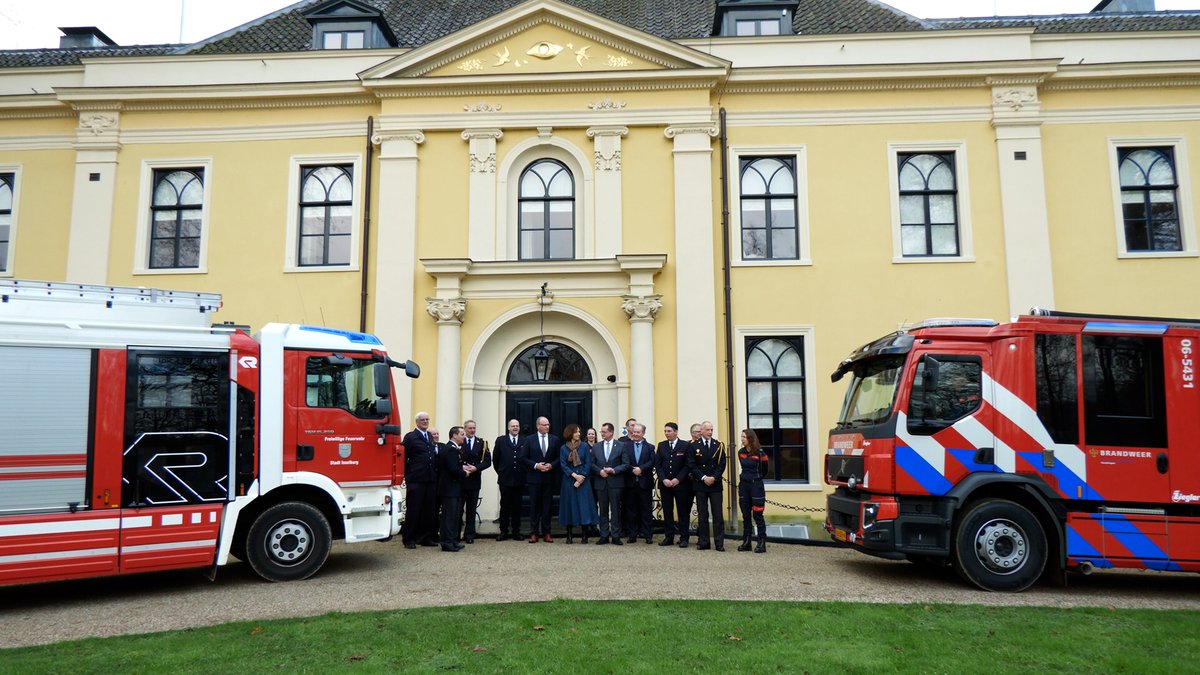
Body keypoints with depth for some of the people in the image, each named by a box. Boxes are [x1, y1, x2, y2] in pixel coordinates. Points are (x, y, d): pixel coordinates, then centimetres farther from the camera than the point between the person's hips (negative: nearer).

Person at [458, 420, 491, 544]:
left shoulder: (481, 443, 5)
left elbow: (487, 461, 0)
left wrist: (476, 467, -13)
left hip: (474, 480, 1)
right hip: (460, 479, -1)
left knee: (472, 509, 7)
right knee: (458, 508, 1)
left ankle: (469, 535, 15)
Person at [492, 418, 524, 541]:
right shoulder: (500, 440, 4)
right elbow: (495, 459, 7)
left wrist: (523, 473, 5)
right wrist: (500, 472, 8)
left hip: (519, 479, 1)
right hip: (505, 479, -1)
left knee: (517, 506, 6)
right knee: (504, 506, 4)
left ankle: (516, 532, 13)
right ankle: (504, 532, 10)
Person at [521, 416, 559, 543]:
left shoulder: (555, 439, 6)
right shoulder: (530, 439, 1)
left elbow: (558, 457, 7)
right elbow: (523, 457, -1)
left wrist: (551, 465, -10)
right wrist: (536, 465, -12)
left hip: (549, 477, 2)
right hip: (534, 477, -1)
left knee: (547, 505, 5)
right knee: (534, 505, 2)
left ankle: (546, 533, 11)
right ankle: (534, 533, 7)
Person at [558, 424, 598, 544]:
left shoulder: (585, 446, 2)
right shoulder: (563, 448, 3)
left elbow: (588, 464, -1)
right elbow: (563, 465, -2)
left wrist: (581, 478, -10)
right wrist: (574, 475, -12)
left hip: (583, 480, 0)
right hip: (569, 480, 1)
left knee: (584, 506, -3)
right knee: (569, 505, 2)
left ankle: (585, 536, 2)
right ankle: (569, 535, 8)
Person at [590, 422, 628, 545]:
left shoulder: (620, 446, 1)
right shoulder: (596, 447, 9)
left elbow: (626, 464, -2)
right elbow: (592, 464, 8)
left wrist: (613, 470, -14)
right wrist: (599, 471, -9)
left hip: (615, 483, -2)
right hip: (600, 482, 2)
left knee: (615, 510, 0)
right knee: (603, 510, 7)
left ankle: (615, 536, 6)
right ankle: (604, 536, 13)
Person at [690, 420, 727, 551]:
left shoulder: (719, 445, 5)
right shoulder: (694, 446, 2)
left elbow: (722, 464, 2)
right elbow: (692, 465, -2)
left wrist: (714, 477, -11)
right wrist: (703, 477, -12)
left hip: (715, 484, 1)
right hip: (700, 484, 0)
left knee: (718, 515, 0)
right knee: (702, 515, 5)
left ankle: (719, 543, 4)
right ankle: (703, 542, 10)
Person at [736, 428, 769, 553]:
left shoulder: (760, 453, -9)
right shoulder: (741, 452, 5)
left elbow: (764, 471, 3)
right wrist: (744, 477, 12)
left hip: (756, 485, -5)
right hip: (743, 485, 5)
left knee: (757, 515, -4)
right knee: (745, 515, 8)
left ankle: (762, 543, 1)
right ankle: (746, 542, 14)